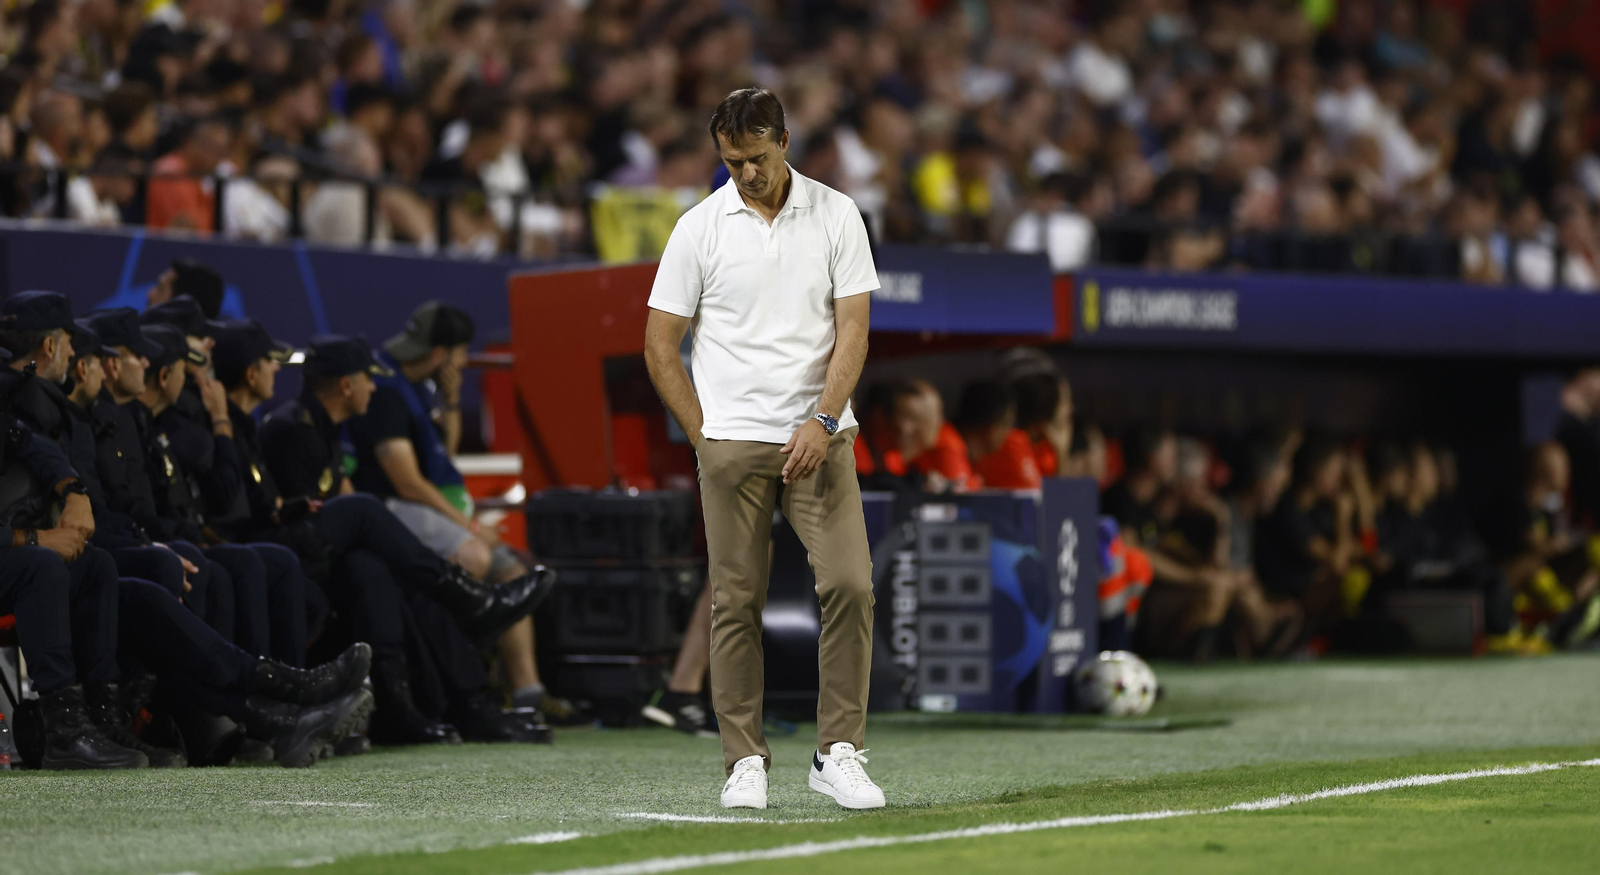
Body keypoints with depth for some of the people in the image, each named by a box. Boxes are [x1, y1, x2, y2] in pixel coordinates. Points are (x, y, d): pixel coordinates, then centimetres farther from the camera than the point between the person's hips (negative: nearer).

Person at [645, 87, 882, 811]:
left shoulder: (836, 215, 3)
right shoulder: (699, 228, 1)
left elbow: (852, 328, -1)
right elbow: (660, 345, 5)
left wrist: (822, 420, -14)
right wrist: (704, 435, -1)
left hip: (820, 438, 0)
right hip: (732, 442, 0)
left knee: (849, 584, -10)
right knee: (735, 600, -1)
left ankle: (838, 753, -3)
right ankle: (745, 761, 7)